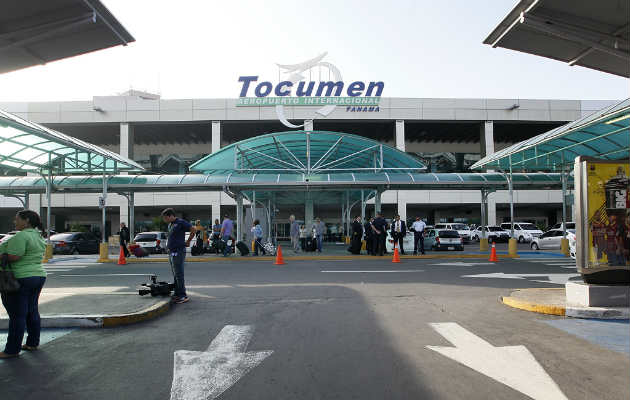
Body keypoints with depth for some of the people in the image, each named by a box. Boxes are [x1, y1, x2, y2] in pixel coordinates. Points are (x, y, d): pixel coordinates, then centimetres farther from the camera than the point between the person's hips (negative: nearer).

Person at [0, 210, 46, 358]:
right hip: (38, 276, 9)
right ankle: (33, 343, 23)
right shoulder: (38, 236, 12)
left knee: (17, 315, -2)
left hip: (20, 279, -9)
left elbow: (12, 257, -22)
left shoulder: (21, 236, -17)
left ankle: (12, 350, 6)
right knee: (32, 312, 15)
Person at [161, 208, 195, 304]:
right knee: (175, 275, 14)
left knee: (179, 275, -7)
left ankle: (183, 296, -3)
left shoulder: (181, 222, -12)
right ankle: (177, 293, 22)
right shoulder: (170, 225, 15)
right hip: (171, 252, 9)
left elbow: (193, 230, -13)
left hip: (178, 252, -9)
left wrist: (188, 241, -5)